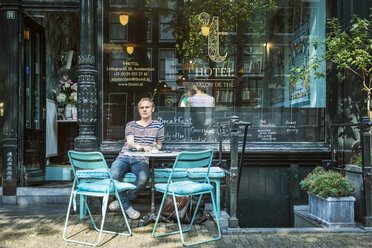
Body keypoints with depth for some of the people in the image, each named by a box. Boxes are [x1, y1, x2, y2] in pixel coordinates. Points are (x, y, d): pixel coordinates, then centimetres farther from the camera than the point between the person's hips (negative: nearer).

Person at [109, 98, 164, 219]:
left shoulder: (158, 126, 15)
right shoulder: (131, 125, 14)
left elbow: (159, 145, 24)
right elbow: (130, 142, -3)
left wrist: (154, 148, -3)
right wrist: (142, 147, -26)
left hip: (141, 160, -1)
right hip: (124, 157, 1)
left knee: (143, 178, -36)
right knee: (114, 175, -32)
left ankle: (122, 200, -8)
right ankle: (127, 206, -9)